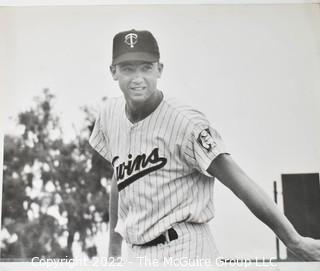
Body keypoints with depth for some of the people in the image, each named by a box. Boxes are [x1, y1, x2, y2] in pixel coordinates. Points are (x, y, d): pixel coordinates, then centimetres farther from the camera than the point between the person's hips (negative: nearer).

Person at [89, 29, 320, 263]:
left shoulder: (185, 123, -16)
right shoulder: (110, 114, 3)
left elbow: (240, 183, -22)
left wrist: (294, 241, -28)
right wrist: (114, 248, 18)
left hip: (183, 252, -6)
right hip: (137, 253, 6)